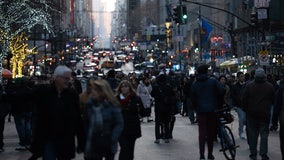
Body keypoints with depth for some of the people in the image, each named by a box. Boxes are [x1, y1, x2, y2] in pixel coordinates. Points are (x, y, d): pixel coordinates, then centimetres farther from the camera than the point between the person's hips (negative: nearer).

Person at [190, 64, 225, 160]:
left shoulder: (195, 84, 5)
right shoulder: (213, 81, -3)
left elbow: (192, 98, 5)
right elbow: (222, 91, -13)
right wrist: (218, 103, 0)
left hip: (200, 110, 1)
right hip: (212, 110, -1)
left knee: (202, 133, 1)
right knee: (211, 133, 9)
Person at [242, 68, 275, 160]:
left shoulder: (249, 86, -5)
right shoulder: (270, 86, -5)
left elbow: (244, 100, -2)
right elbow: (273, 100, 4)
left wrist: (246, 110, 11)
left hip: (252, 114, 1)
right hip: (265, 114, 0)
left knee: (252, 134, 8)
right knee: (264, 134, 4)